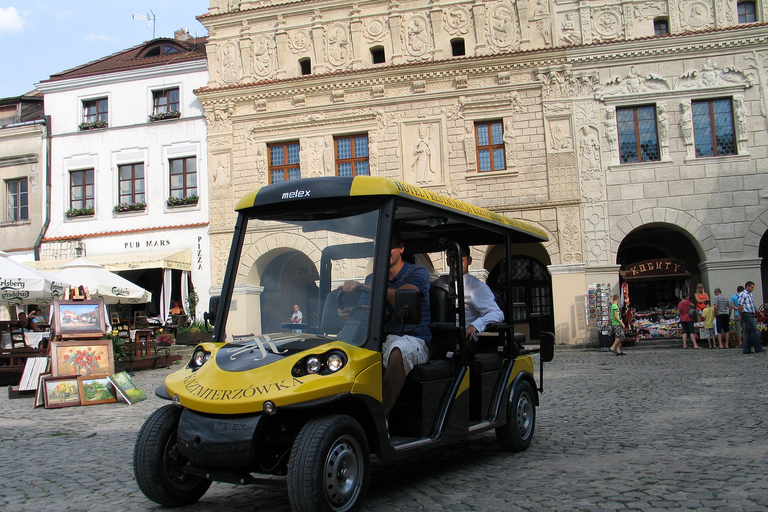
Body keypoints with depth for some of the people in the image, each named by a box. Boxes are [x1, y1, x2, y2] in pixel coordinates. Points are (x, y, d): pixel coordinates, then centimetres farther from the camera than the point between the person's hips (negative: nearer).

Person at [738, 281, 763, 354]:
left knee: (748, 333, 8)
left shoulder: (750, 294, 19)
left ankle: (746, 350, 10)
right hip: (747, 314, -9)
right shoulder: (743, 294, -10)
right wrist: (740, 316, -14)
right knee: (754, 332, -7)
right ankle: (758, 348, -2)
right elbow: (740, 306, -14)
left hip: (751, 315, 9)